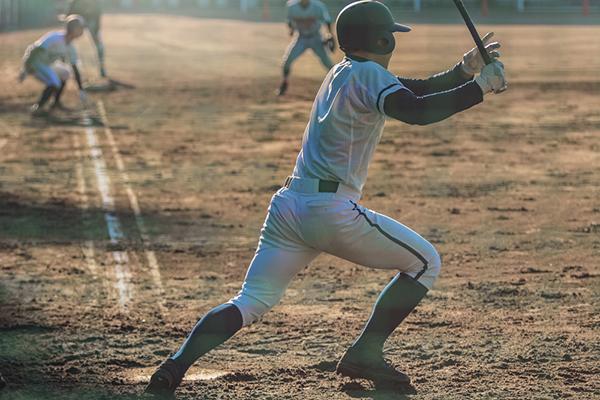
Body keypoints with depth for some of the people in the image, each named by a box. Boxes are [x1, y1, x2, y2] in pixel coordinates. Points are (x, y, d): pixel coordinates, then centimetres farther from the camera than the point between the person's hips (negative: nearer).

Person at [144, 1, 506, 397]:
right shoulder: (368, 73, -7)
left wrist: (463, 71, 15)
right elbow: (417, 112, -25)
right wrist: (480, 87, -18)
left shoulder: (341, 73, 22)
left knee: (250, 303, 6)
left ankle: (176, 365, -16)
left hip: (288, 205, 8)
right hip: (332, 211, -8)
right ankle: (365, 354, 8)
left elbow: (415, 91, 27)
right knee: (425, 262, 10)